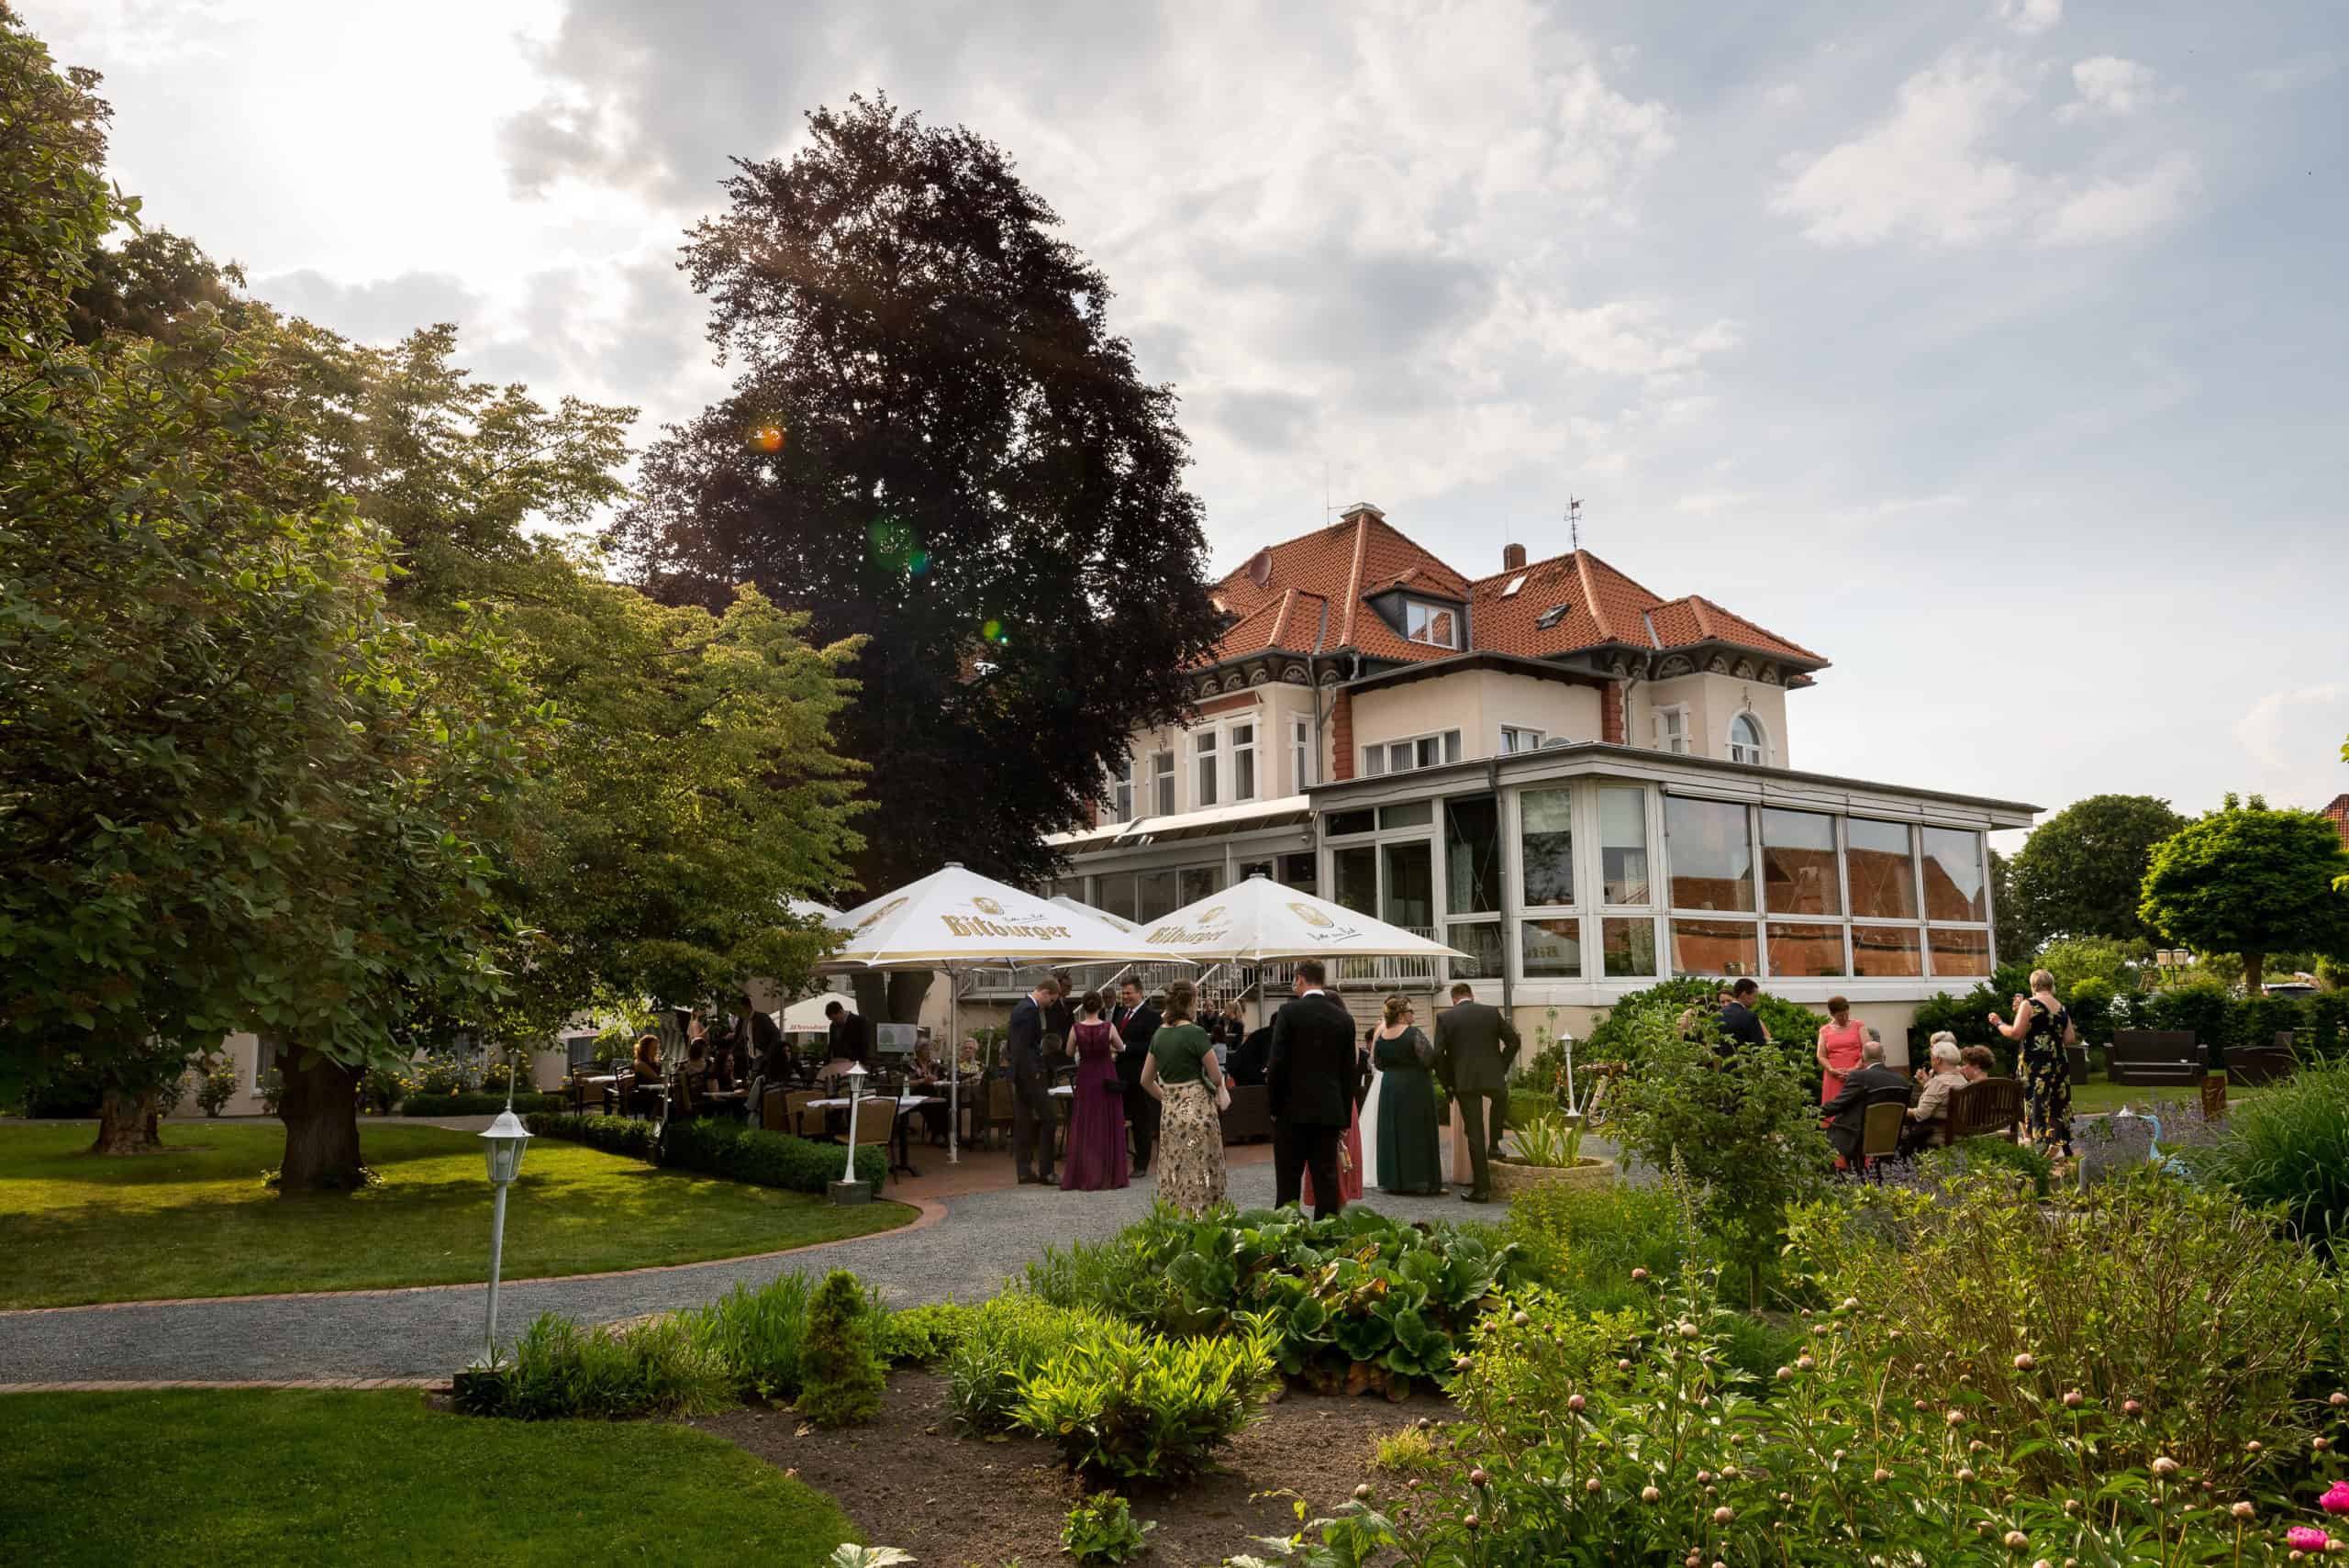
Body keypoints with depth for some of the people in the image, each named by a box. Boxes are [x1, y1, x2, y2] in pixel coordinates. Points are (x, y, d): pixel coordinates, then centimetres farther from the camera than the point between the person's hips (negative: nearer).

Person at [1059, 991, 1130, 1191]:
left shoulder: (1077, 1028, -8)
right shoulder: (1109, 1027, -9)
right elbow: (1120, 1049, 8)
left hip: (1086, 1078, 1)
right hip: (1107, 1077, -1)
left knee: (1084, 1127, 8)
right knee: (1109, 1127, 8)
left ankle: (1084, 1176, 8)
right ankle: (1110, 1176, 12)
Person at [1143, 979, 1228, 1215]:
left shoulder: (1158, 1034, 5)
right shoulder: (1195, 1033, -13)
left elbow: (1146, 1080, 12)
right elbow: (1217, 1078, -11)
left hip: (1169, 1113, 6)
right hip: (1198, 1111, -6)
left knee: (1171, 1174, 11)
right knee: (1200, 1177, 1)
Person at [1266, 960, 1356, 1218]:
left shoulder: (1289, 1011, -8)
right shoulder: (1344, 1018, 4)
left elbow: (1277, 1062, -10)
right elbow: (1348, 1071, 7)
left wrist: (1273, 1105, 1)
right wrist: (1346, 1116, 12)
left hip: (1293, 1109, -3)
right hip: (1330, 1111, 3)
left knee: (1288, 1181, 3)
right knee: (1327, 1180, 7)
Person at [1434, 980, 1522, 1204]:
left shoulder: (1445, 1017, 0)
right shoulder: (1492, 1011, 5)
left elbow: (1438, 1054, -6)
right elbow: (1514, 1041, 3)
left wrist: (1447, 1083, 5)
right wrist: (1502, 1067, 12)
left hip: (1464, 1082, -1)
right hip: (1493, 1077, 1)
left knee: (1475, 1133, 3)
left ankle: (1481, 1188, 4)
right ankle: (1494, 1146, 31)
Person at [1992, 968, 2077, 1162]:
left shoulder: (2028, 1004, -8)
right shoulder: (2062, 1008, 10)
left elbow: (2016, 1033, -14)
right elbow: (2070, 1038, 10)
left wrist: (1998, 1023, 1)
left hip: (2035, 1064, -6)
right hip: (2058, 1064, 6)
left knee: (2037, 1105, -3)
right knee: (2057, 1106, 12)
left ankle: (2053, 1146, -10)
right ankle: (2062, 1145, 12)